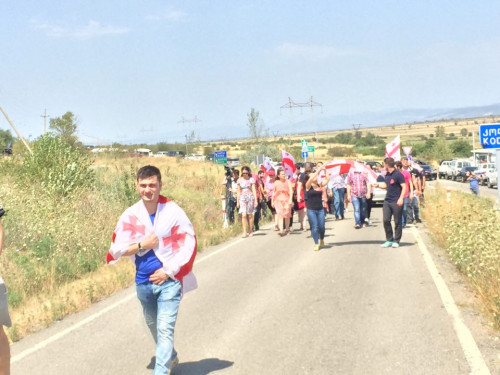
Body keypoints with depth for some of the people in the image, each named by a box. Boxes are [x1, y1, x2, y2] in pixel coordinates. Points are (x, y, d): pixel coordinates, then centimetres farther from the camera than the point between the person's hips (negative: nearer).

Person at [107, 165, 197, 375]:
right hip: (143, 281, 5)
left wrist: (169, 272, -13)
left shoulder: (173, 212, -12)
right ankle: (170, 357, 46)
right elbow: (117, 248, -2)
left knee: (165, 329, -11)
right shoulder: (130, 215, -4)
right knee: (153, 325, 21)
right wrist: (142, 245, -17)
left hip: (169, 280, -4)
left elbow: (189, 244, -9)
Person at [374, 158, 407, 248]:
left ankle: (396, 241, 11)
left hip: (396, 202, -7)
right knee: (386, 220, 3)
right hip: (387, 201, 7)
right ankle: (389, 240, 13)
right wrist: (378, 184, 22)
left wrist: (401, 198, -20)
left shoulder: (398, 174, -11)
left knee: (397, 222, 2)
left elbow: (404, 187, -13)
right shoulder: (387, 175, 11)